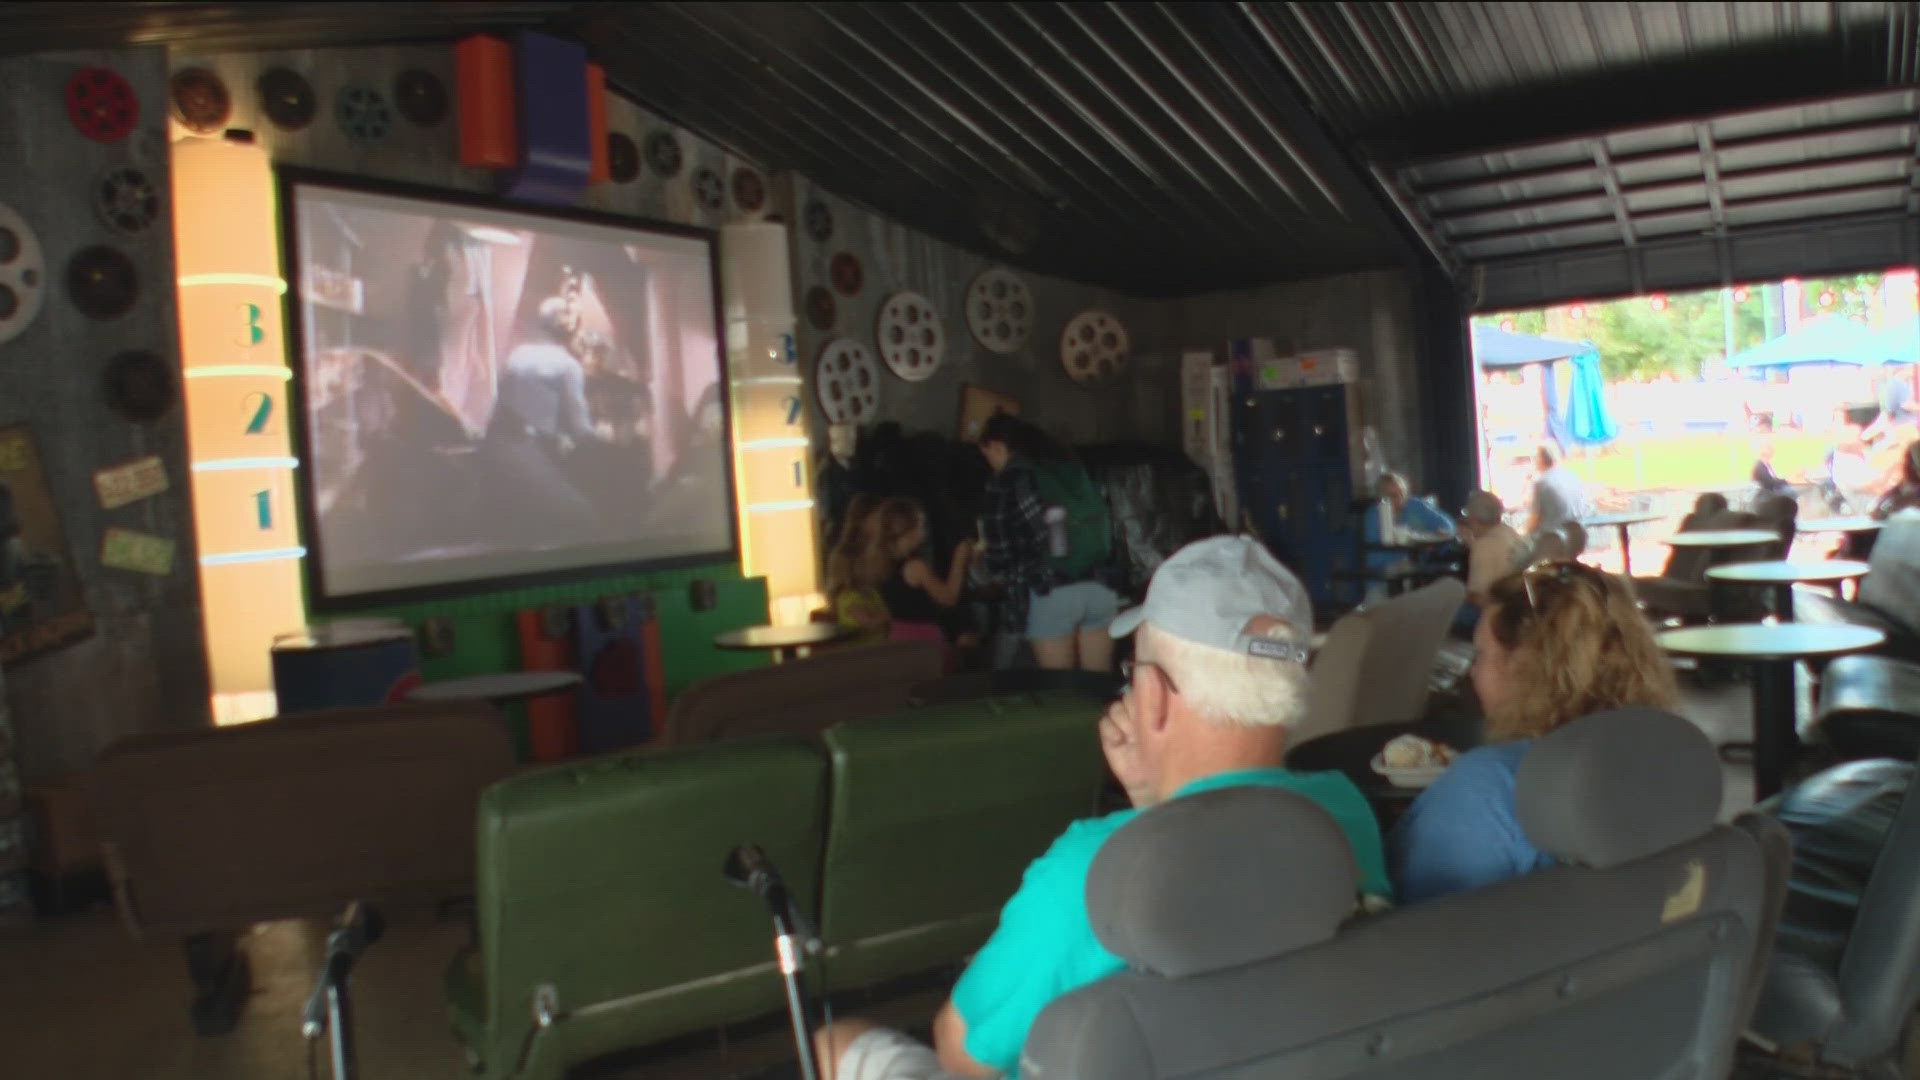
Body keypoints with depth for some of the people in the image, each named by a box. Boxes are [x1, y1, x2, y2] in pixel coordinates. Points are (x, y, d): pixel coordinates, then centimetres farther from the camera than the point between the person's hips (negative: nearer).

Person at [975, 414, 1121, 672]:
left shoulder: (1005, 483, -1)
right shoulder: (1071, 467, 15)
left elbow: (999, 559, 1)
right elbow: (1104, 525, 14)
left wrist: (983, 556, 22)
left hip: (1052, 594, -5)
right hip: (1101, 587, 5)